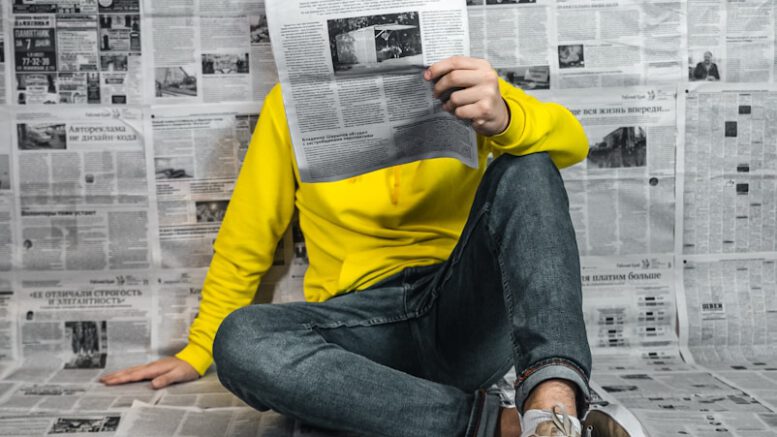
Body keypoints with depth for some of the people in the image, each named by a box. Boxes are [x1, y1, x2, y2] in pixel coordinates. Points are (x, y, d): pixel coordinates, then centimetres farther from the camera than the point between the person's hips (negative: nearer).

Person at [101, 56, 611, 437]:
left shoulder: (454, 80, 9)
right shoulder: (291, 101, 9)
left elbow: (571, 139, -5)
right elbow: (248, 236, 13)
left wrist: (504, 117, -28)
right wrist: (199, 349, 13)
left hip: (467, 311, 0)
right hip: (365, 319, 0)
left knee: (525, 165, -21)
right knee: (242, 341, -28)